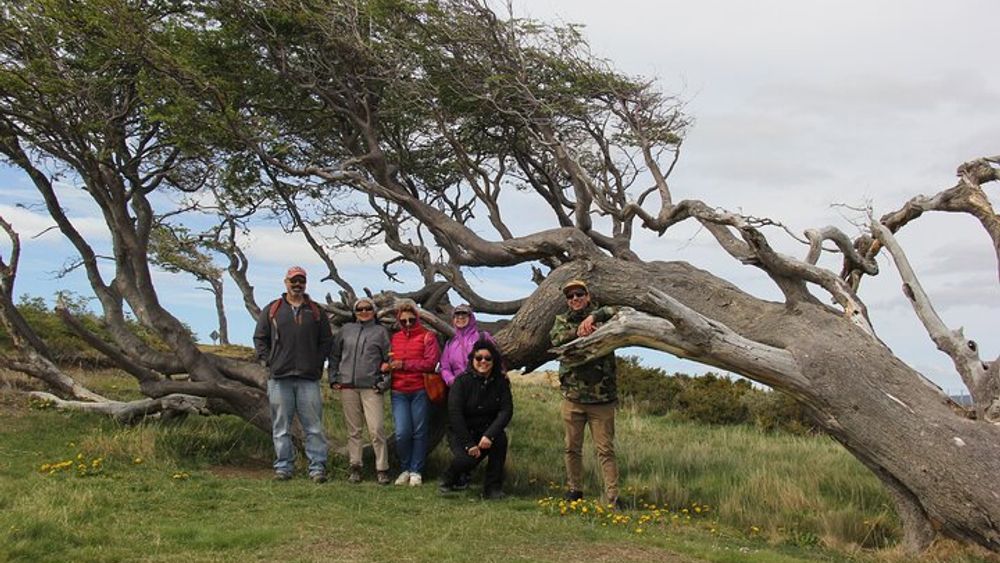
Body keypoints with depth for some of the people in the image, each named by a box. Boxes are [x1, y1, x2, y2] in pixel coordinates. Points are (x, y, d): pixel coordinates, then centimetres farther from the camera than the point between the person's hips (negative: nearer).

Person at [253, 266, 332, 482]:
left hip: (309, 377, 0)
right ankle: (283, 467, 12)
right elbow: (259, 338, 12)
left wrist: (317, 362, 2)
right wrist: (268, 360, 2)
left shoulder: (316, 311, 12)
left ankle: (317, 467, 3)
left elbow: (327, 340, 13)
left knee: (314, 426, -2)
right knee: (281, 427, 4)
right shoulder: (272, 310, 10)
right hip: (279, 377, 0)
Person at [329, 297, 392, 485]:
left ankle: (382, 469, -3)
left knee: (376, 429, -9)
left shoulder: (381, 331, 7)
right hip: (348, 386, 3)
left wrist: (384, 383, -3)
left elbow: (389, 360, 6)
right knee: (353, 429, 6)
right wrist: (334, 379, 8)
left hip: (371, 387, -3)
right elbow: (334, 355, 17)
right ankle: (355, 467, 13)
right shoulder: (346, 330, 13)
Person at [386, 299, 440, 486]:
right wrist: (387, 366, -3)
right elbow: (389, 361, 20)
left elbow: (431, 363, -7)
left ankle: (416, 471, 11)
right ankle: (405, 469, 12)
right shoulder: (394, 338, 16)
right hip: (399, 392, 2)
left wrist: (404, 364, -11)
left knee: (419, 432, 2)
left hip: (420, 391, -2)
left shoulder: (427, 336, 3)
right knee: (402, 433, -6)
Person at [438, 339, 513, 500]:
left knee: (500, 438, -30)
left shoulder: (501, 382, -3)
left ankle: (493, 488, -15)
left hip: (488, 432, 3)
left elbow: (506, 410, -12)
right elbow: (455, 414, -16)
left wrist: (489, 435, -28)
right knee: (466, 460, -29)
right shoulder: (462, 381, -11)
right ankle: (449, 481, 8)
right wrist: (469, 444, -21)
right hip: (463, 433, -2)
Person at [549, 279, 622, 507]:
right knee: (572, 448, 12)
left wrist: (593, 316, -23)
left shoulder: (601, 316, 4)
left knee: (605, 449, -2)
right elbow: (556, 338, -11)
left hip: (601, 396, -2)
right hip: (572, 396, 3)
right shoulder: (562, 320, 10)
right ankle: (575, 491, 26)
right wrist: (578, 331, -27)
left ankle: (612, 497, 0)